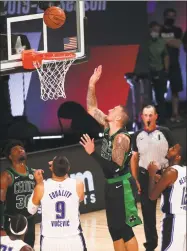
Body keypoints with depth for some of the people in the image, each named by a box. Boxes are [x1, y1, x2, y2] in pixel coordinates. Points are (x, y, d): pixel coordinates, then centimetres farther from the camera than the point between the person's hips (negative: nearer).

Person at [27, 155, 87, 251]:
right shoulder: (78, 185, -10)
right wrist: (64, 173, 16)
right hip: (74, 240, 0)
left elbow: (31, 210, 6)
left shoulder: (41, 187, -12)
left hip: (50, 242, 0)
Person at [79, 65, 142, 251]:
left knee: (124, 229, -6)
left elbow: (115, 167, -27)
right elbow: (91, 109, 14)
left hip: (121, 186, -9)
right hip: (111, 185, 9)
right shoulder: (108, 128, 4)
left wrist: (92, 153, -30)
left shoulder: (122, 138, -21)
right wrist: (92, 84, 5)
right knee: (115, 229, 11)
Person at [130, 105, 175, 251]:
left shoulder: (165, 132, -5)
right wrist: (136, 180, 6)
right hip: (145, 176, 3)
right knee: (148, 212, 8)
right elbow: (134, 158, 10)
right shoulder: (138, 135, 4)